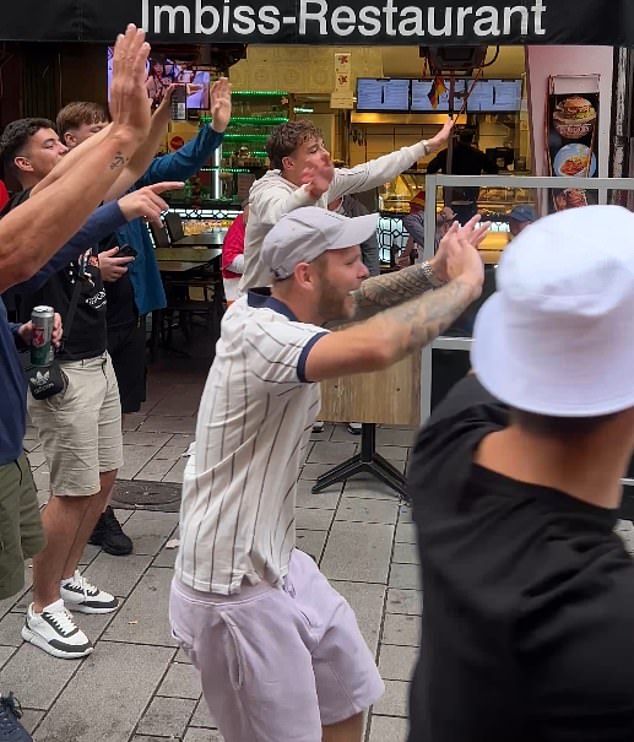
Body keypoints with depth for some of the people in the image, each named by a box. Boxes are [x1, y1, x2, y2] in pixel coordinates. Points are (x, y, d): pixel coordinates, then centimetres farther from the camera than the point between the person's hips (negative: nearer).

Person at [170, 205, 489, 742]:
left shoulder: (277, 313, 0)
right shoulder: (258, 335, -29)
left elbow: (354, 302, 15)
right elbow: (372, 349, -45)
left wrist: (432, 272, -3)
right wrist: (465, 283, -30)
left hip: (279, 564, 10)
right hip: (237, 596, -9)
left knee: (349, 697, 23)